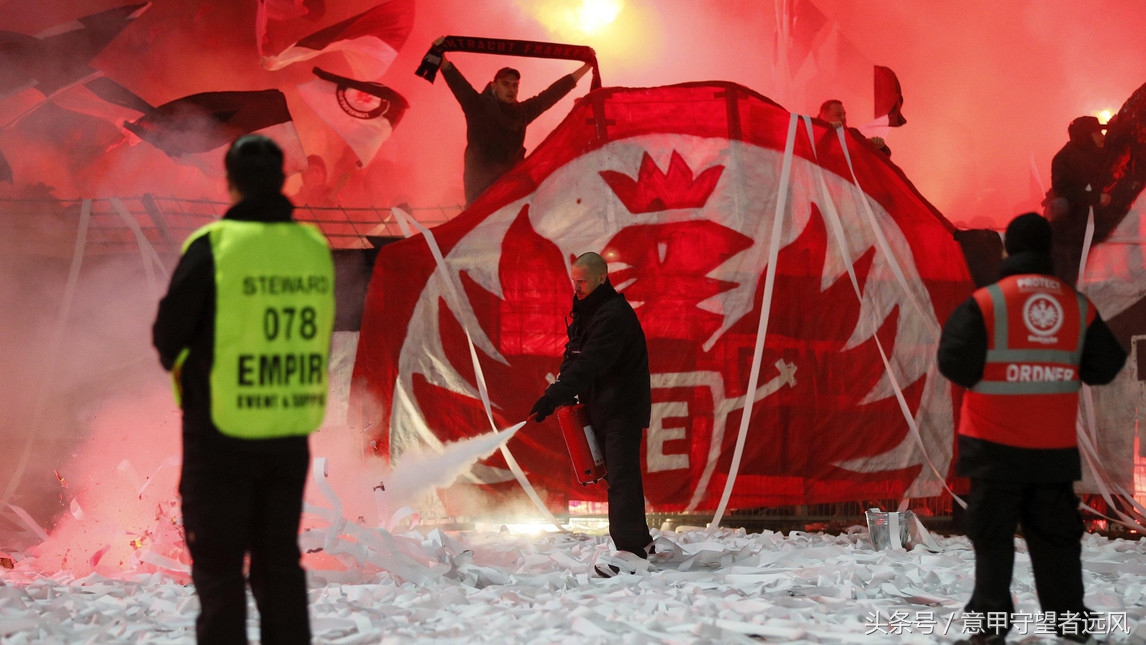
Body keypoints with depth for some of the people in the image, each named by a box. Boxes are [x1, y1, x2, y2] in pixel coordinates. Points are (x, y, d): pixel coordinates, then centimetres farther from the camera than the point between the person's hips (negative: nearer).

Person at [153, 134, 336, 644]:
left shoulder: (213, 246, -14)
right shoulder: (314, 247, 0)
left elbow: (167, 337, -6)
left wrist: (186, 363, 15)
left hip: (222, 431, -4)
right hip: (291, 431, 4)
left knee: (218, 566, 5)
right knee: (279, 561, 16)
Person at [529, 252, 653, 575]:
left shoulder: (614, 315, -21)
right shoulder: (586, 311, 12)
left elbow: (590, 363, -31)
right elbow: (574, 355, 18)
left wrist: (554, 396, -37)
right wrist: (562, 387, 1)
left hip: (623, 408, -10)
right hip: (602, 406, 10)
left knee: (621, 478, -13)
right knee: (617, 474, 15)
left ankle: (629, 550, -14)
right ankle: (639, 540, 25)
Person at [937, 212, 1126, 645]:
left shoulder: (985, 303, -10)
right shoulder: (1078, 306, 2)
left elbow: (955, 362, -12)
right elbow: (1104, 367, 6)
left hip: (996, 446, -3)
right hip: (1055, 447, 3)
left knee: (993, 538, 4)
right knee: (1056, 538, 13)